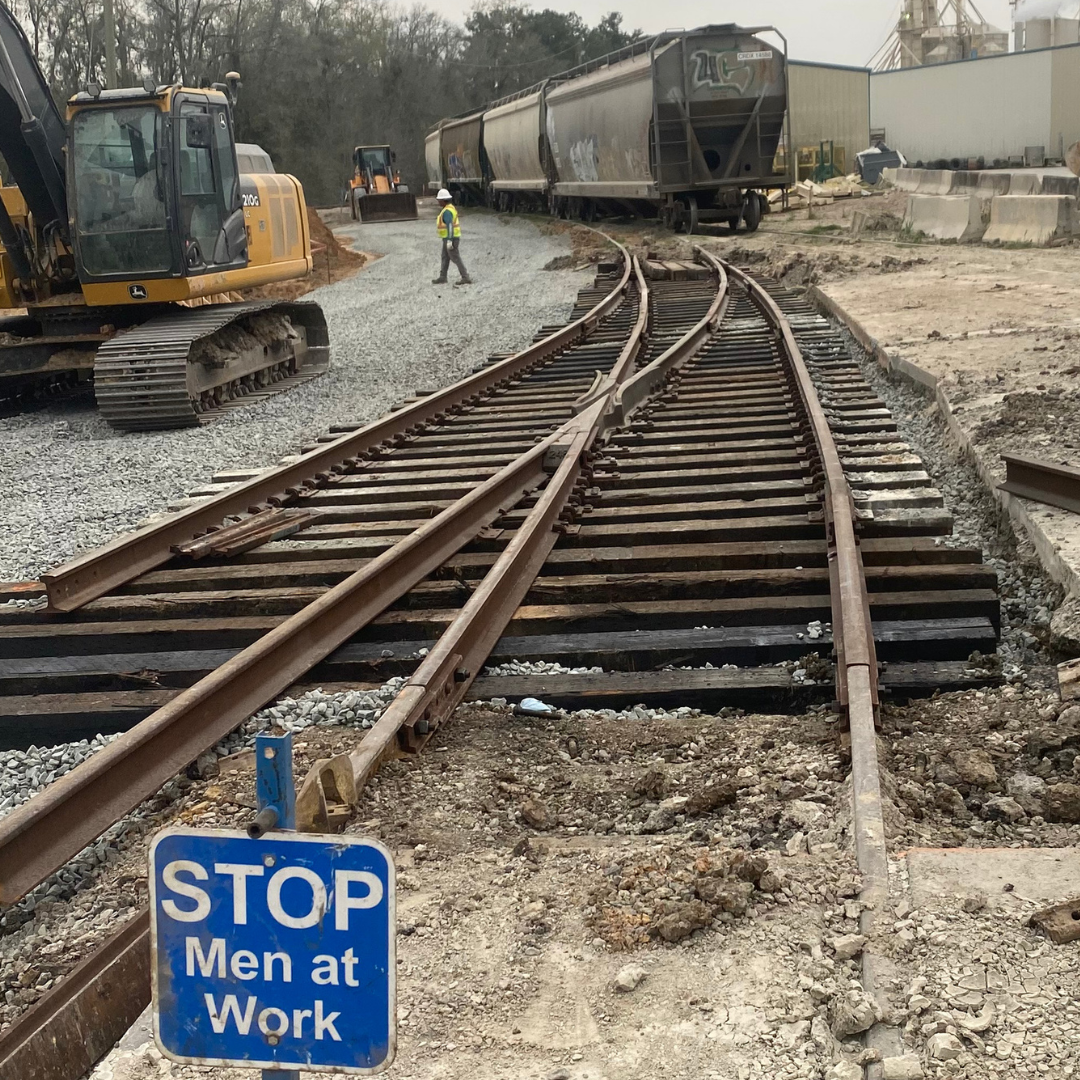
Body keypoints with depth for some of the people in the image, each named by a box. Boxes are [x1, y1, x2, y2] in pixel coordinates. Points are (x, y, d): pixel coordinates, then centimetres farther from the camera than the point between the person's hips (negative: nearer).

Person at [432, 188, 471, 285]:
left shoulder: (447, 211, -21)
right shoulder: (450, 208, 11)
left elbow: (450, 226, -27)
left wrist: (449, 241, -28)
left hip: (450, 238, -10)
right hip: (452, 238, 10)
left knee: (455, 259, -5)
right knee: (445, 258, 16)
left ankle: (466, 278, -4)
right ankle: (442, 278, 23)